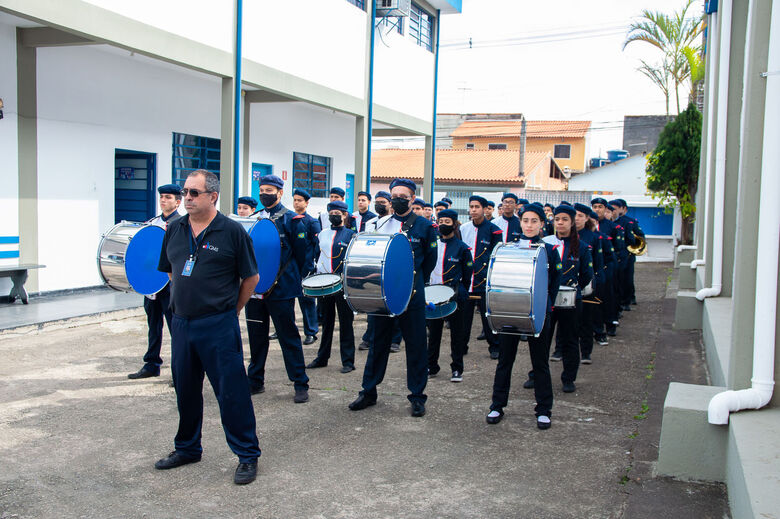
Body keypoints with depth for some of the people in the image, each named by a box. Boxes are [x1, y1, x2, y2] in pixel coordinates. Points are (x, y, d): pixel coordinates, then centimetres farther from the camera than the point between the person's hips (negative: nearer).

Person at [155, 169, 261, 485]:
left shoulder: (232, 231, -8)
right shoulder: (175, 230, 8)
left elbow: (251, 277, -2)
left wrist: (232, 309, 4)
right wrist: (183, 300, 15)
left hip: (218, 326, -6)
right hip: (181, 323, 6)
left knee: (231, 391, -1)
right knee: (185, 389, 17)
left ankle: (247, 455, 12)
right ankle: (187, 448, 34)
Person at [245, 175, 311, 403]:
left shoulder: (291, 219, -2)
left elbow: (301, 255, -1)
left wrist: (293, 280, 1)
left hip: (281, 290, -5)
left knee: (289, 337, 0)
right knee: (256, 337, 12)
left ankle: (300, 384, 8)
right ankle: (255, 381, 24)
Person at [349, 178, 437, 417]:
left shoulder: (424, 226, 0)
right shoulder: (381, 224, 9)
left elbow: (430, 261, 5)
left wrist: (414, 285, 4)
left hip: (412, 296, -3)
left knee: (415, 344, 3)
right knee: (378, 341, 11)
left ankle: (417, 396, 13)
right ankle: (369, 391, 21)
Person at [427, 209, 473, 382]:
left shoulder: (462, 248, -2)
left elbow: (467, 275, 1)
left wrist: (461, 293, -2)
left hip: (454, 296, -4)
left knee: (456, 333, 4)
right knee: (433, 332, 10)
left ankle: (457, 369, 12)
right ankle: (431, 366, 20)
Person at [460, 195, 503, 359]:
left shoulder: (493, 230, -2)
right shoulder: (463, 229, 8)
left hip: (485, 282, -3)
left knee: (488, 314, 2)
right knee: (464, 314, 7)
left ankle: (494, 346, 15)